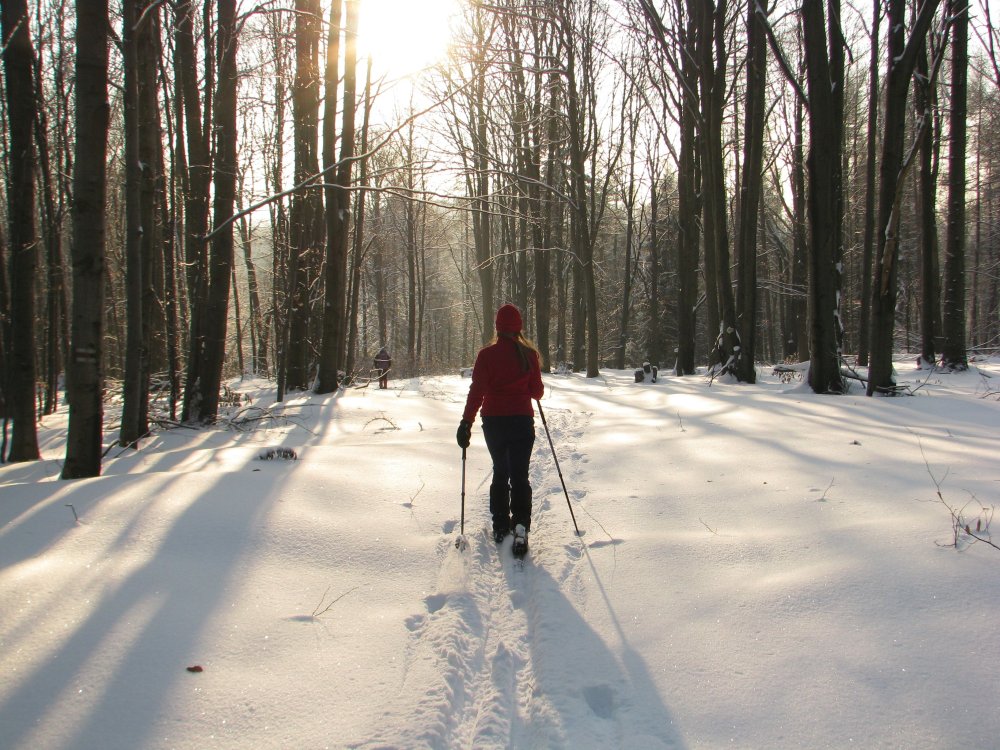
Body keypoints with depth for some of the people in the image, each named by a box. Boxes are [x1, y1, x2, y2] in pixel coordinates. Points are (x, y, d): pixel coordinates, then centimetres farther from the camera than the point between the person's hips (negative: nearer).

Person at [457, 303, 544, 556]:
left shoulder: (487, 354, -7)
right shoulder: (529, 354, -3)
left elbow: (477, 391, -12)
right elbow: (537, 391, 2)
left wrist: (466, 423, -10)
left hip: (494, 421, 0)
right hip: (522, 420, 0)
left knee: (500, 472, 17)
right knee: (520, 475, 2)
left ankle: (500, 526, 19)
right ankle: (520, 525, -16)